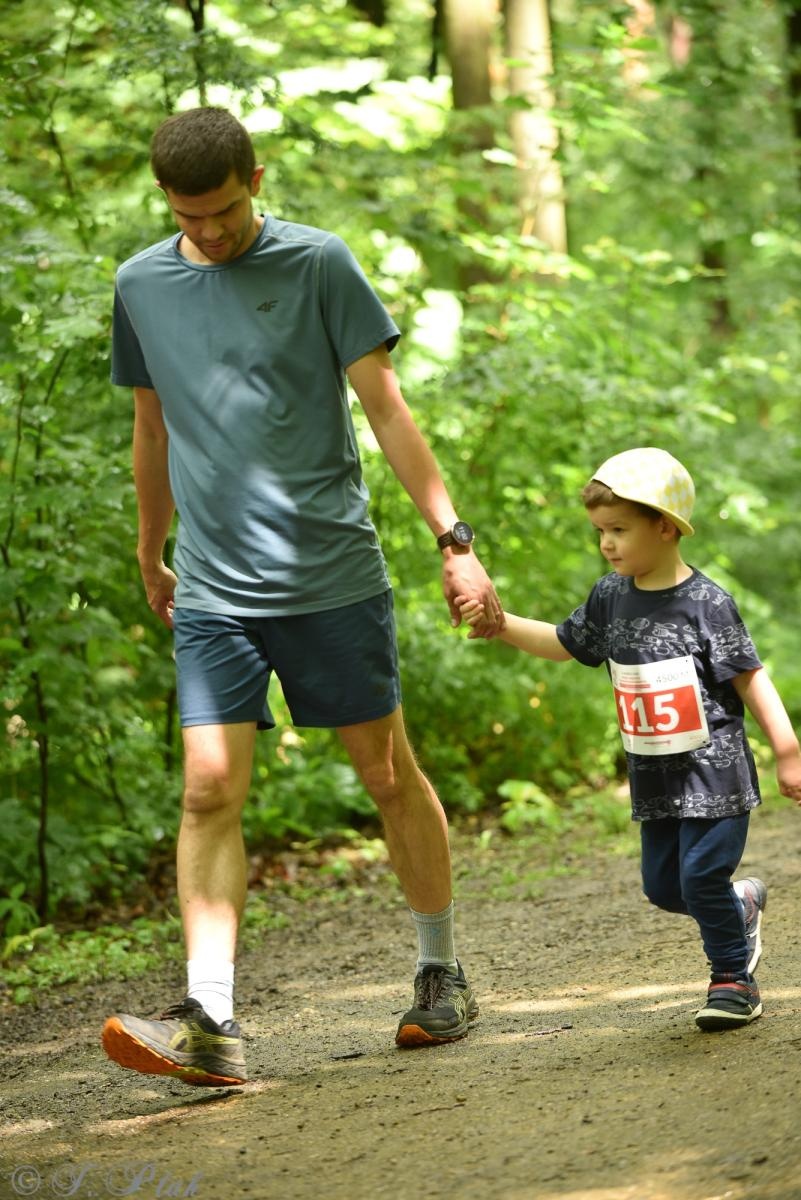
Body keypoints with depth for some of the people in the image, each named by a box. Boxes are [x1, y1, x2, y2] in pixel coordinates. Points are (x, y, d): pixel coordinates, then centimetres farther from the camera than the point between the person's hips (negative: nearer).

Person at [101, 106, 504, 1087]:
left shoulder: (318, 265, -3)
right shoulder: (142, 285, 8)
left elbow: (385, 408, -3)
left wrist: (452, 538, -8)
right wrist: (150, 555, 28)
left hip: (334, 576, -2)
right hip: (215, 592, 2)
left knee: (389, 776, 7)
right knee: (209, 791, -10)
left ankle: (441, 972, 25)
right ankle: (210, 1021, -15)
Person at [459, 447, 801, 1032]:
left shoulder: (706, 603, -14)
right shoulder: (610, 598, 4)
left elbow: (750, 678, -11)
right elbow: (564, 643, 18)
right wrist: (501, 624, 6)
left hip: (714, 769, -6)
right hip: (655, 778, 6)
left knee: (701, 876, -10)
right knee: (663, 886, 9)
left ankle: (733, 978, 9)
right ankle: (742, 905, 37)